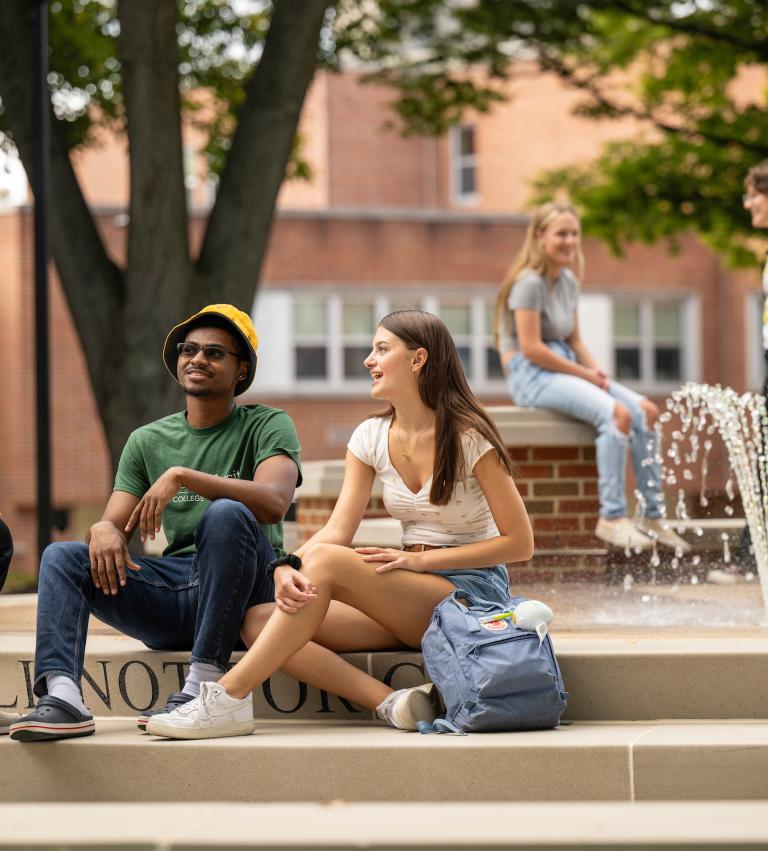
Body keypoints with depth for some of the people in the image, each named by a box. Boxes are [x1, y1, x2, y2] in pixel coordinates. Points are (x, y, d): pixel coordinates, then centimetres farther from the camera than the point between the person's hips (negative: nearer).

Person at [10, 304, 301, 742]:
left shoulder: (268, 425, 3)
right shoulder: (147, 441, 17)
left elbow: (274, 501, -17)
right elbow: (116, 521, 9)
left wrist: (182, 477, -25)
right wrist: (104, 529, -17)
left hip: (241, 595, -4)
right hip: (169, 598, 4)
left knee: (227, 515, -32)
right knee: (62, 555, -12)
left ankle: (203, 686, -35)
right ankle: (62, 696, -36)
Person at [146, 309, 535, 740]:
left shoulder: (468, 437, -8)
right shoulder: (371, 437, 9)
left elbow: (520, 543, -9)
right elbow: (338, 529, -2)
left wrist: (420, 559, -15)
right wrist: (287, 567, -24)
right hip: (410, 602, 7)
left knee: (325, 560, -29)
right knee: (259, 622, -14)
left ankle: (229, 699, -29)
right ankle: (392, 702, -30)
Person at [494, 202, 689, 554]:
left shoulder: (569, 281, 14)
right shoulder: (530, 283, -14)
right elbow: (531, 348, -18)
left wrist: (596, 372, -1)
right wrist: (585, 375, -13)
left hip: (566, 370, 9)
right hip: (531, 376, -9)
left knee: (645, 410, -7)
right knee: (616, 413, -28)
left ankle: (653, 517, -4)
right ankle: (611, 518, -24)